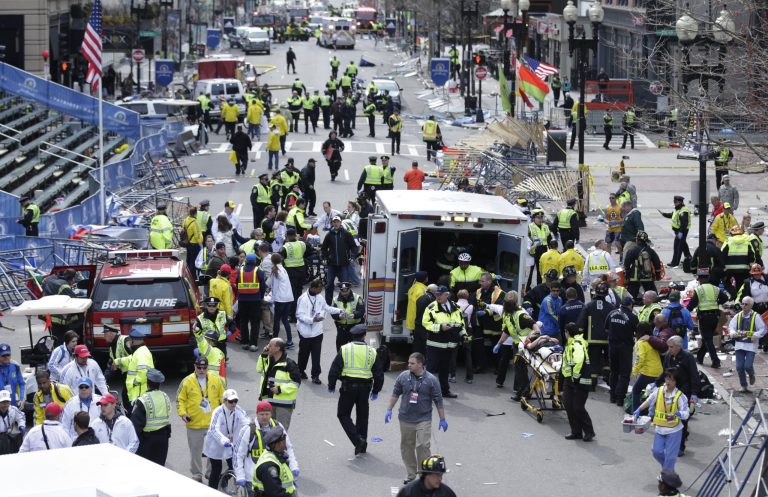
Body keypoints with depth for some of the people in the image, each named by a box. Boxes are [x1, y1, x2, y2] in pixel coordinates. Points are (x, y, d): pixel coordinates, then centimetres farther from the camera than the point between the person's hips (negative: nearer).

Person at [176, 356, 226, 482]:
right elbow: (180, 399, 4)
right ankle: (196, 476, 20)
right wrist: (182, 413, -9)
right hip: (194, 424, 0)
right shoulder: (187, 382, -3)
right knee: (195, 451, 8)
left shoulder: (217, 380, 0)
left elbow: (223, 397, 8)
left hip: (213, 423, 0)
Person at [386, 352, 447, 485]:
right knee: (406, 447, 9)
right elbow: (395, 394, 12)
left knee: (423, 446, -12)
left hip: (423, 420, -3)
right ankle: (410, 475, 22)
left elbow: (438, 401, -3)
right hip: (405, 419, 3)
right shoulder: (403, 377, 0)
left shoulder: (431, 380, -8)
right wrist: (389, 410, 9)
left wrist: (442, 420, 0)